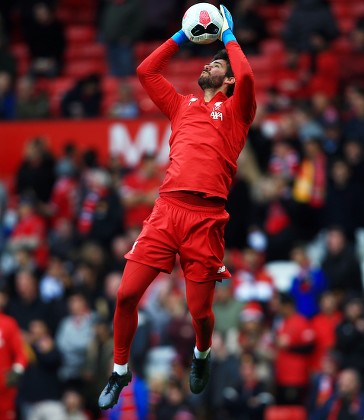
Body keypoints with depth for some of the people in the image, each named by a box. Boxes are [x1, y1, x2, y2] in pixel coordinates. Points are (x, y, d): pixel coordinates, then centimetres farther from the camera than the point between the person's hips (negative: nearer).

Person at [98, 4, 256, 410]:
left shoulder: (234, 110, 12)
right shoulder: (182, 105, 24)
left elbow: (246, 77, -7)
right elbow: (145, 71, 25)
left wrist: (229, 38, 8)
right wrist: (181, 36, 25)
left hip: (206, 216, -3)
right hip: (167, 208, 3)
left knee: (200, 311, -3)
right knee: (126, 294, -6)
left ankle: (202, 353, 31)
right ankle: (120, 372, 12)